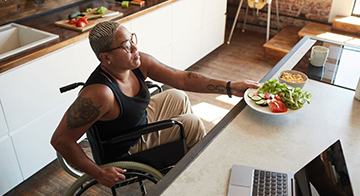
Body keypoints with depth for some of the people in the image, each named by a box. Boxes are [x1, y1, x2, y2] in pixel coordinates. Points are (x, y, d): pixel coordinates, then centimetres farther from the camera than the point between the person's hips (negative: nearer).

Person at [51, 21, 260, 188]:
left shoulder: (139, 63, -18)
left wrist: (230, 87, -23)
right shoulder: (100, 94, -39)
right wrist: (99, 173, -28)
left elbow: (182, 79, -16)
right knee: (193, 124, -6)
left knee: (177, 96, 17)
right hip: (126, 149, -7)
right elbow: (60, 139, -33)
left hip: (141, 120, 7)